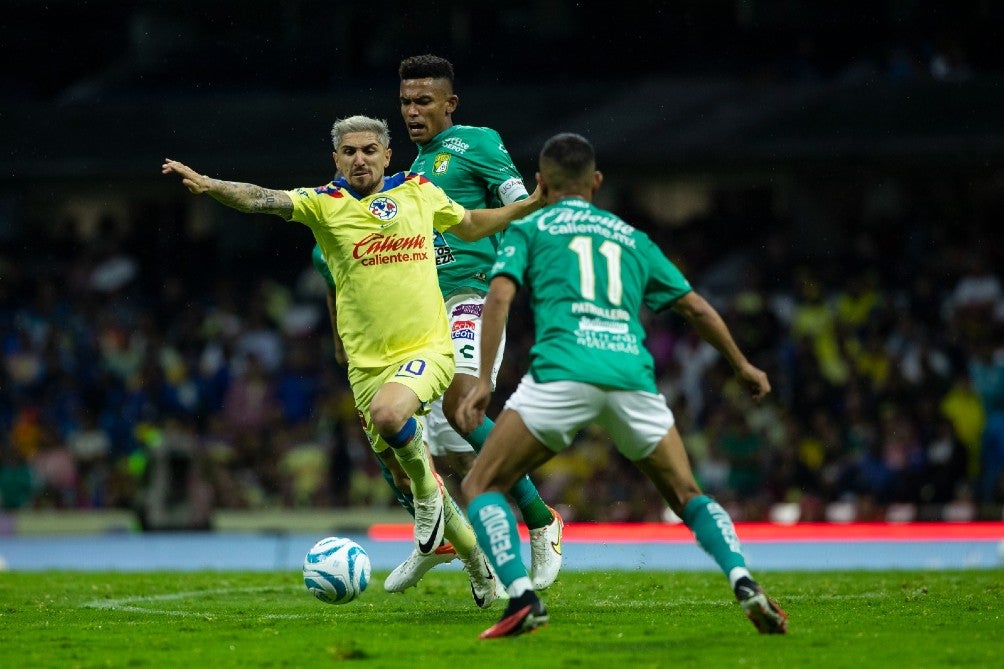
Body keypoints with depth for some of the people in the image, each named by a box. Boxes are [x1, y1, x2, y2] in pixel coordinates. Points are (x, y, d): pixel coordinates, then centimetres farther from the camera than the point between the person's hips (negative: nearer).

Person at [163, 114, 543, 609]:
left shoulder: (420, 192, 6)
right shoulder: (324, 203, 0)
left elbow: (471, 226, 26)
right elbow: (261, 199, -17)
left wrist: (534, 203, 19)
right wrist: (207, 185, -34)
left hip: (427, 347, -2)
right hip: (368, 362, 2)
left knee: (387, 413, -34)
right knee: (405, 472, 6)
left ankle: (429, 493, -5)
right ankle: (480, 563, 28)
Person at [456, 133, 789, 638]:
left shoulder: (528, 229, 20)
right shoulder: (631, 237, 30)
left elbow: (499, 297, 3)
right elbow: (696, 307, 30)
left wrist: (483, 381, 0)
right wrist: (743, 366, 43)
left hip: (563, 371, -3)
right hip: (633, 374, 3)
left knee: (481, 487, 8)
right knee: (688, 498, 18)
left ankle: (522, 599, -14)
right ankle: (744, 583, -7)